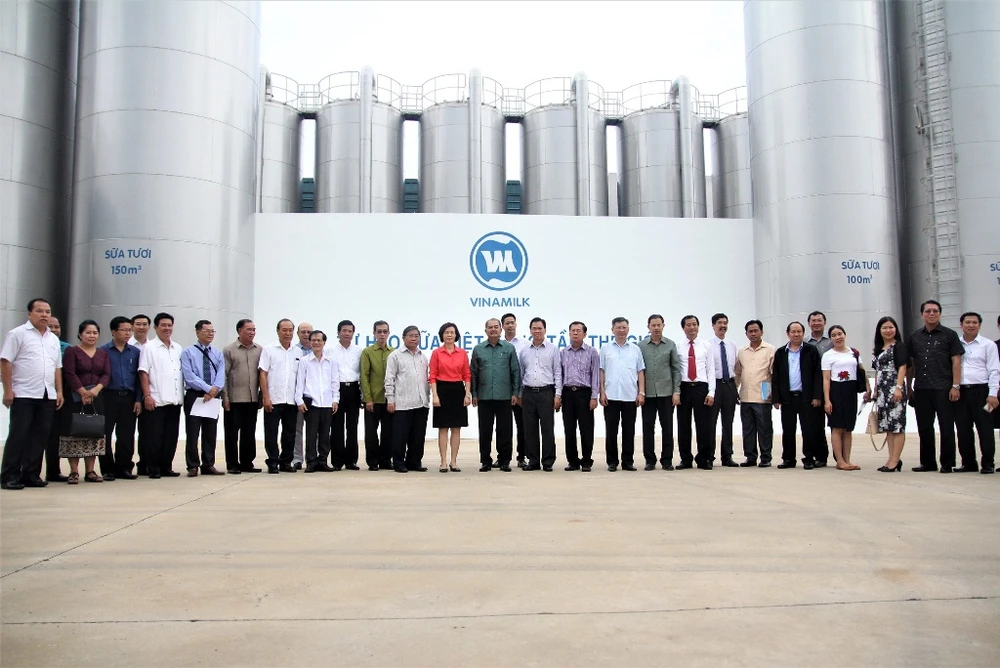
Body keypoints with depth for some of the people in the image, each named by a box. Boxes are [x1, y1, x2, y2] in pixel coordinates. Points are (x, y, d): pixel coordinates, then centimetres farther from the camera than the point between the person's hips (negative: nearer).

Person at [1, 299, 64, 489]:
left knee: (40, 436, 6)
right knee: (18, 436, -3)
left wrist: (59, 391, 11)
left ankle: (31, 474, 14)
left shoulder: (53, 339, 17)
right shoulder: (18, 334, -1)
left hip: (48, 396, 6)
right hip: (23, 395, -6)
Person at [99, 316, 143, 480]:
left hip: (129, 397, 3)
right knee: (106, 433, 1)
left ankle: (124, 467, 15)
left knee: (127, 435, 6)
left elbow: (139, 377, 9)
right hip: (109, 396, -2)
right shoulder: (104, 351, 1)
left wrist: (138, 400, 3)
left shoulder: (135, 352, 9)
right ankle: (107, 469, 10)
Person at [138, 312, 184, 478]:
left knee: (171, 436, 8)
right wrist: (147, 396, -13)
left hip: (175, 400, 5)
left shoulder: (178, 349, 14)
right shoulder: (149, 347, -1)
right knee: (155, 436, -1)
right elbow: (143, 373, -7)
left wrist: (182, 395, 10)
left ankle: (166, 467, 17)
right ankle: (153, 469, 7)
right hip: (157, 400, -5)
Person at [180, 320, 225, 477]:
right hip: (194, 396, -4)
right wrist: (208, 388, -18)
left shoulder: (218, 354, 11)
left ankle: (208, 465, 16)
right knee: (193, 433, -1)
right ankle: (193, 466, 7)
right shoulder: (188, 352, -1)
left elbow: (221, 374, 0)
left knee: (211, 433, 8)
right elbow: (189, 375, -12)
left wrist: (215, 389, -18)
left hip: (213, 396, 4)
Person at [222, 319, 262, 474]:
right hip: (234, 399, -3)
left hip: (252, 399, 3)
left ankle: (247, 463, 19)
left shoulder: (259, 350, 8)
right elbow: (224, 375, -2)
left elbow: (262, 374, 11)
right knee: (232, 433, 3)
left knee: (249, 434, 10)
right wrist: (225, 398, -7)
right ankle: (232, 465, 10)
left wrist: (262, 396, 7)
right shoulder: (229, 350, -1)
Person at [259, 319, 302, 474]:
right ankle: (273, 463, 9)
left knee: (290, 433, 8)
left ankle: (286, 462, 17)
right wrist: (266, 397, -9)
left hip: (292, 400, 3)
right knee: (271, 433, 1)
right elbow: (263, 374, -3)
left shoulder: (298, 352, 9)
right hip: (273, 400, -3)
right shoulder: (269, 350, 0)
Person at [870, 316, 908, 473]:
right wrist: (875, 391, 16)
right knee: (887, 425, 8)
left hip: (895, 390, -7)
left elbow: (902, 367, -9)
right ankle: (892, 459, 12)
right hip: (882, 391, 7)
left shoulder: (899, 346, -2)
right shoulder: (877, 349, 17)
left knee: (897, 424, -6)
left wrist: (899, 387, -18)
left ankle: (895, 460, -6)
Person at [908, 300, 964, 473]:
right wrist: (909, 387, 11)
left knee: (946, 427, 0)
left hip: (943, 389, -4)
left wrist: (956, 386, -10)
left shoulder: (949, 335, 2)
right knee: (924, 428, 8)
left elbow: (956, 361, -3)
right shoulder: (915, 337, 12)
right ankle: (928, 462, 17)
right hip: (921, 390, 4)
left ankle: (947, 463, 9)